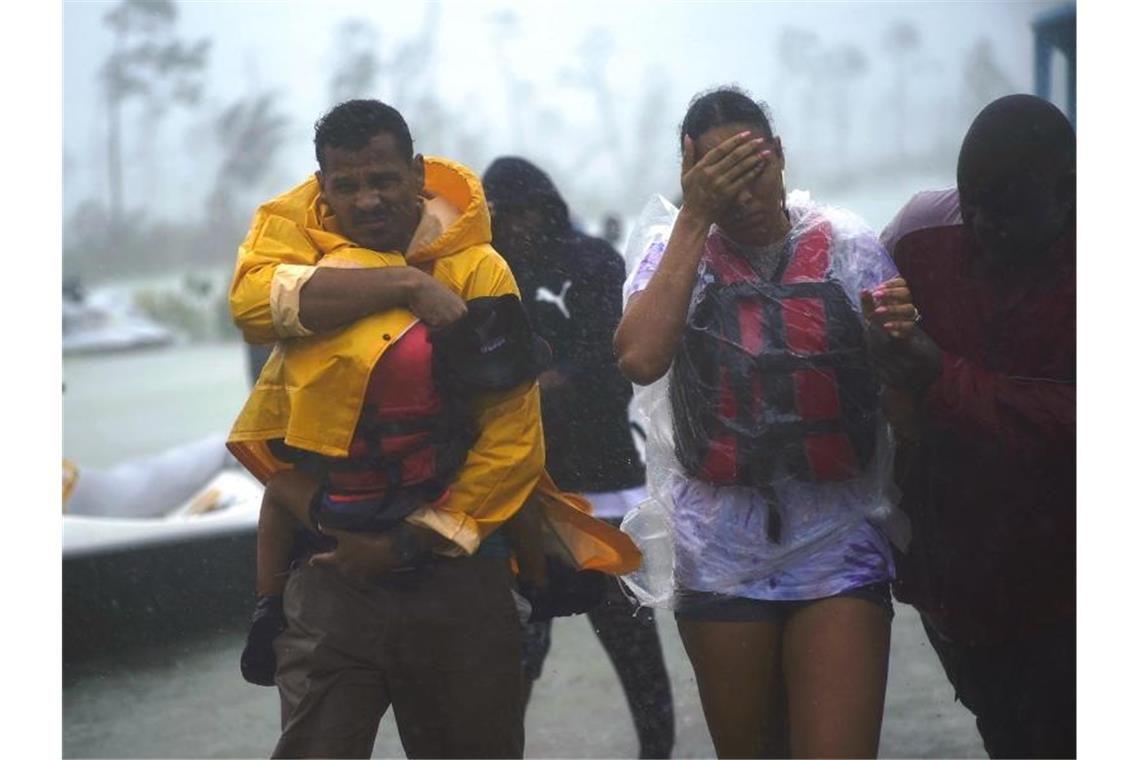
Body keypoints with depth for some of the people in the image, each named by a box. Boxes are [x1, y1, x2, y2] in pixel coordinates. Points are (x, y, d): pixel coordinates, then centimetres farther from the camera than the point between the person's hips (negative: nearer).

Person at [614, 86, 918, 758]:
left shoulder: (849, 246, 4)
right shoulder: (674, 253, 3)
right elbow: (640, 359, -18)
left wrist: (903, 333, -16)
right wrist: (696, 218, -16)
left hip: (839, 551, -1)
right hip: (722, 556, 1)